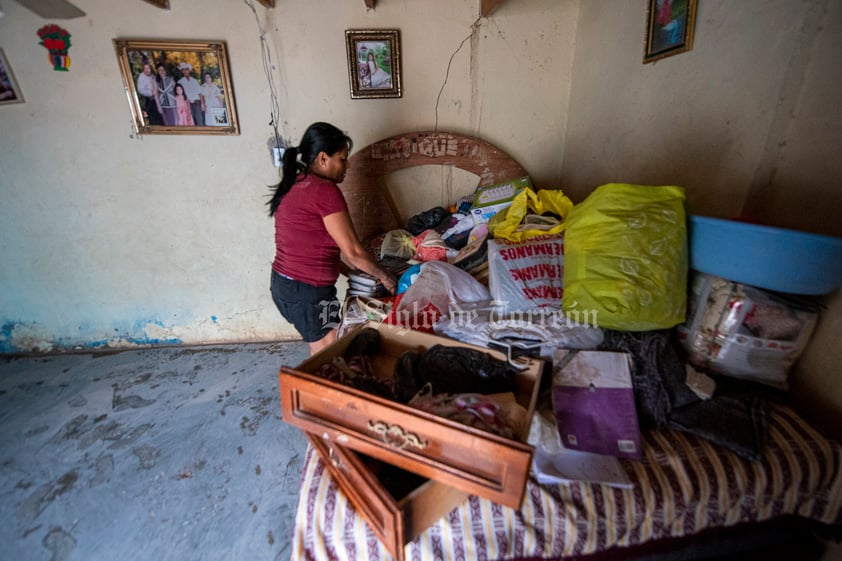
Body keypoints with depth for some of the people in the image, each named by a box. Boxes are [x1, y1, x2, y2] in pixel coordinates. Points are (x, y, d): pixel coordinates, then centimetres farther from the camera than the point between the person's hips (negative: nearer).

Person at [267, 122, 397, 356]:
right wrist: (383, 275, -2)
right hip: (308, 292, -9)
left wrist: (357, 269, 15)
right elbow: (353, 251, -18)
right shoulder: (324, 190, -20)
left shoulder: (294, 186, 9)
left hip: (283, 284, 9)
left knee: (320, 350, 25)